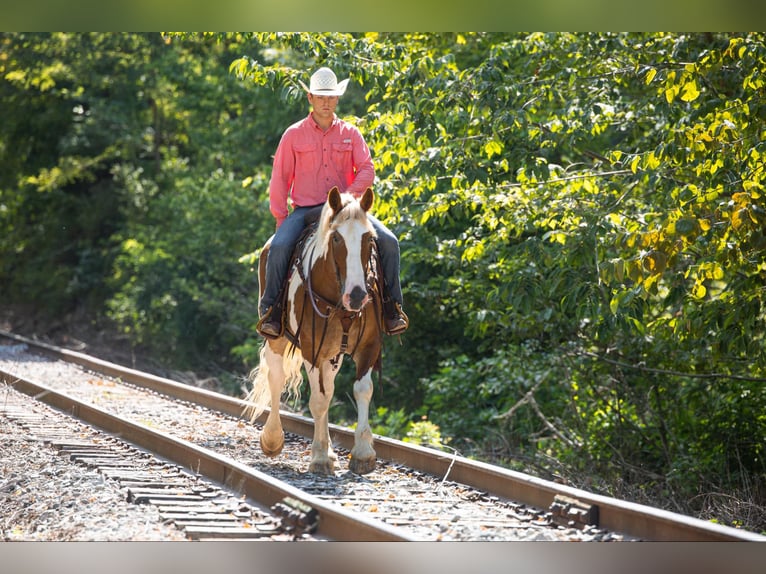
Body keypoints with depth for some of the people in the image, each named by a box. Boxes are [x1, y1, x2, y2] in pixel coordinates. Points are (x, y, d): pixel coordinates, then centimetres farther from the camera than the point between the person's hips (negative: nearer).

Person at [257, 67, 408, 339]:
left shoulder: (350, 133, 10)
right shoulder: (294, 135, 6)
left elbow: (367, 169, 3)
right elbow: (279, 179, 7)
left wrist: (349, 194, -16)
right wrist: (280, 218, -1)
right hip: (305, 209, -1)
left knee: (388, 241, -18)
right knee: (279, 247, -30)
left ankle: (392, 306, -6)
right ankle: (270, 309, -14)